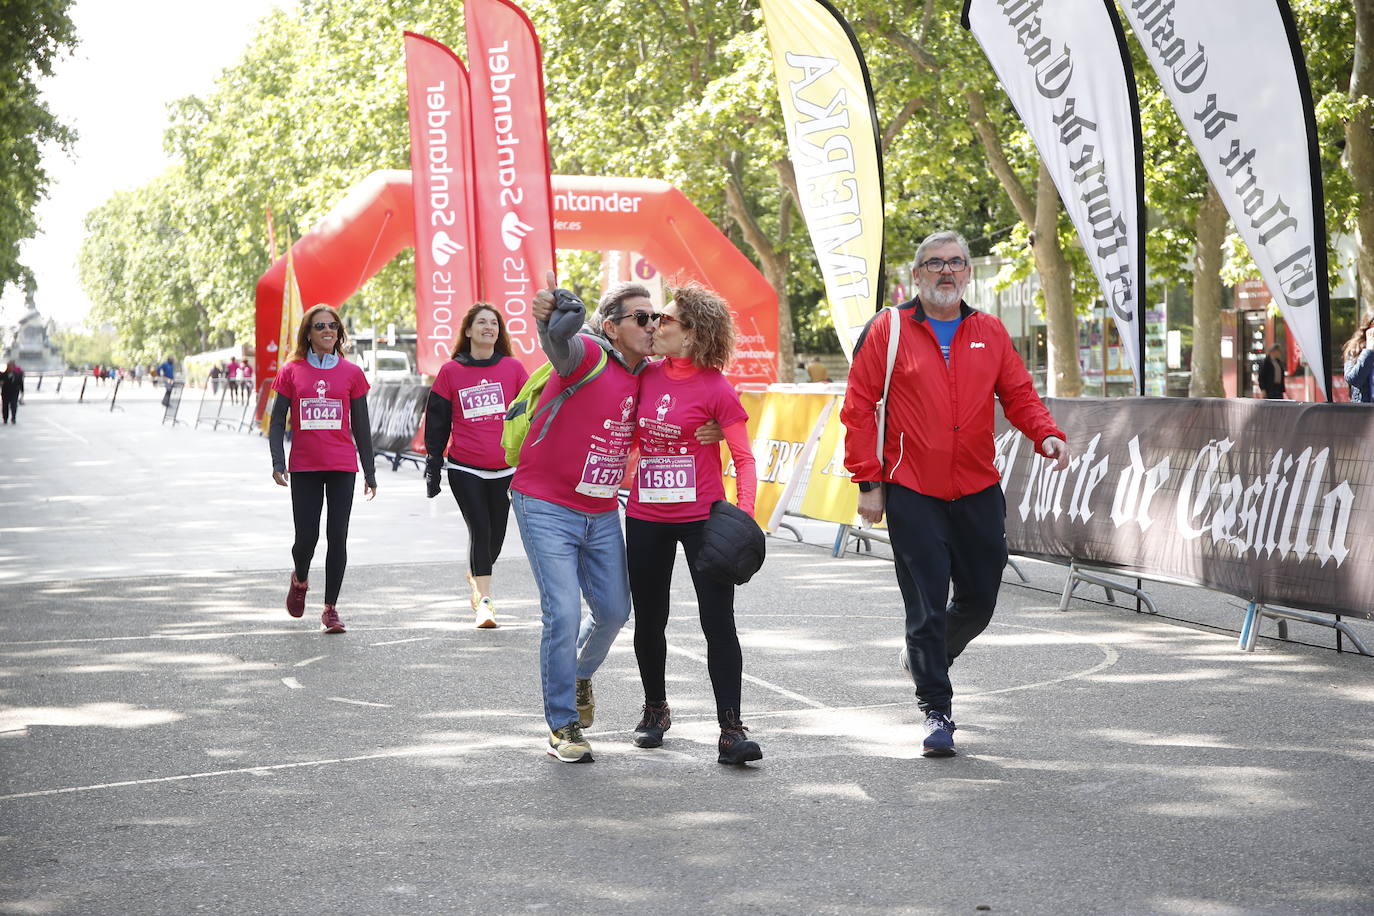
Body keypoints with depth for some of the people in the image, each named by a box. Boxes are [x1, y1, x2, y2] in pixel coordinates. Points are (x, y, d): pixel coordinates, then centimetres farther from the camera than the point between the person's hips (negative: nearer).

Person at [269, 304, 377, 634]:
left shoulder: (351, 373, 5)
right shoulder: (291, 371, 4)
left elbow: (361, 427, 9)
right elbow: (277, 421, 5)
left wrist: (369, 472, 10)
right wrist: (278, 463, -7)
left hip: (342, 467, 0)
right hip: (304, 468, 0)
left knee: (337, 538, -2)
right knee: (306, 538, -1)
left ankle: (330, 608, 7)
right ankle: (300, 580, 33)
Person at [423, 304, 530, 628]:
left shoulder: (513, 368, 4)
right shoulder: (450, 372, 2)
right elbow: (436, 422, 7)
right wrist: (433, 466, 5)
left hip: (504, 468, 2)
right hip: (464, 468, -2)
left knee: (496, 533, 9)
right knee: (479, 530, -12)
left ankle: (475, 577, 38)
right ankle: (484, 601, -10)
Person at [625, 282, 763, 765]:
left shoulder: (716, 389, -9)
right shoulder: (645, 376, 4)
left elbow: (744, 458, -9)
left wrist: (744, 512, -21)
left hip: (702, 519, -5)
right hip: (646, 519, 5)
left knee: (718, 622, -7)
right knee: (649, 620, 14)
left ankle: (731, 730, -6)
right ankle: (655, 710, 33)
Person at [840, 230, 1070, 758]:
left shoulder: (989, 332, 9)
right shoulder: (888, 330, -2)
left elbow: (1018, 394, 11)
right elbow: (859, 407, -3)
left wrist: (1046, 435, -10)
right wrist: (868, 481, -8)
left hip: (978, 492, 4)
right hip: (912, 494, -4)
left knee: (980, 599, 10)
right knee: (926, 605, -3)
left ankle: (926, 656, 38)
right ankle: (936, 710, 8)